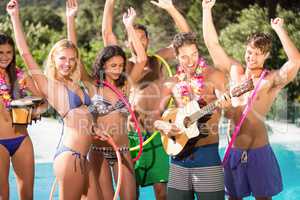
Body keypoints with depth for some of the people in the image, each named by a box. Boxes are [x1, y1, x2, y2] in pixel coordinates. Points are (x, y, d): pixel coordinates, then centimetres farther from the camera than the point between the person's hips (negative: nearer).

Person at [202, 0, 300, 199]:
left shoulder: (272, 79, -7)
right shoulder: (235, 71, 6)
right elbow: (212, 43, 7)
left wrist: (280, 30, -24)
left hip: (258, 151, -4)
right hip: (234, 151, 4)